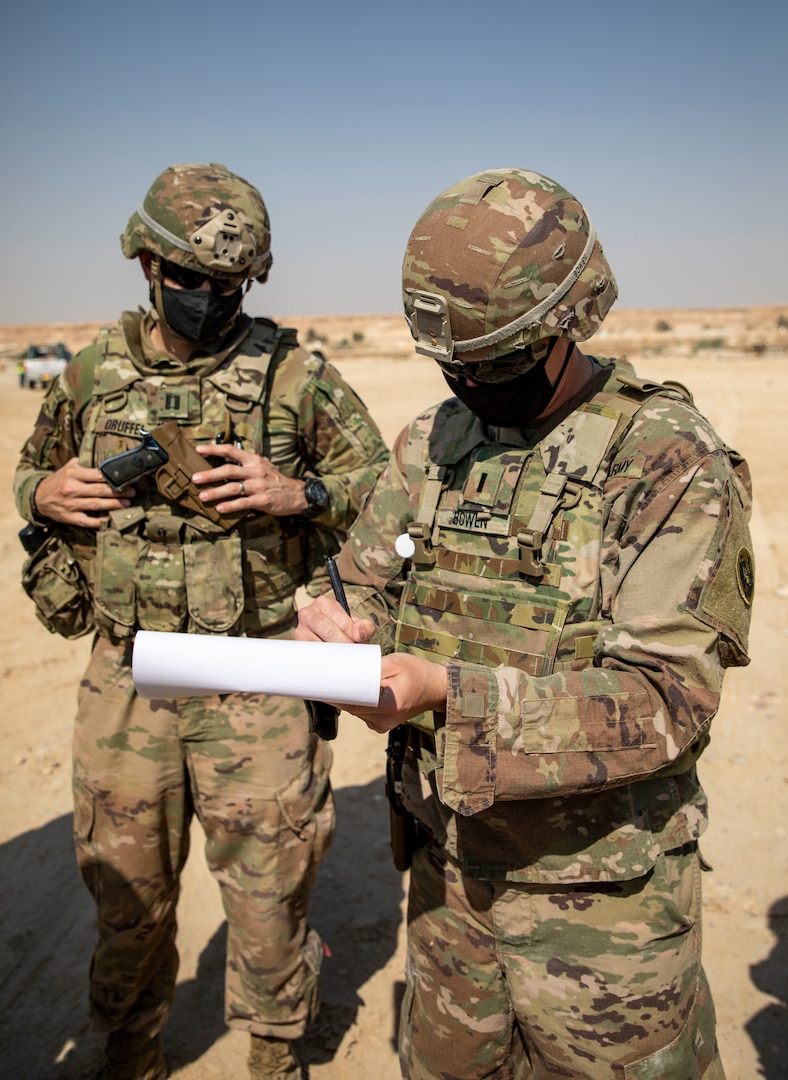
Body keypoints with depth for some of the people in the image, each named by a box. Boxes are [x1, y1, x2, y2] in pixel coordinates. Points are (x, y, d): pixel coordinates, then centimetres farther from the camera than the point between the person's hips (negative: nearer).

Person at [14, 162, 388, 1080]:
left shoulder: (296, 376, -4)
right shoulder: (92, 375, 4)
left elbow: (381, 484, 1)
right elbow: (28, 472, 19)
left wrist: (300, 493, -18)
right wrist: (45, 494, -5)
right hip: (125, 676, 3)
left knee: (267, 885, 11)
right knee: (126, 884, 18)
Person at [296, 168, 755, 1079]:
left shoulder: (673, 463, -17)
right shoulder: (431, 445, 1)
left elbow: (665, 698, -23)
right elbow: (367, 583, 6)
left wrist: (451, 693, -33)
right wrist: (333, 627, -18)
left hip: (599, 895, -5)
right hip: (449, 864, 5)